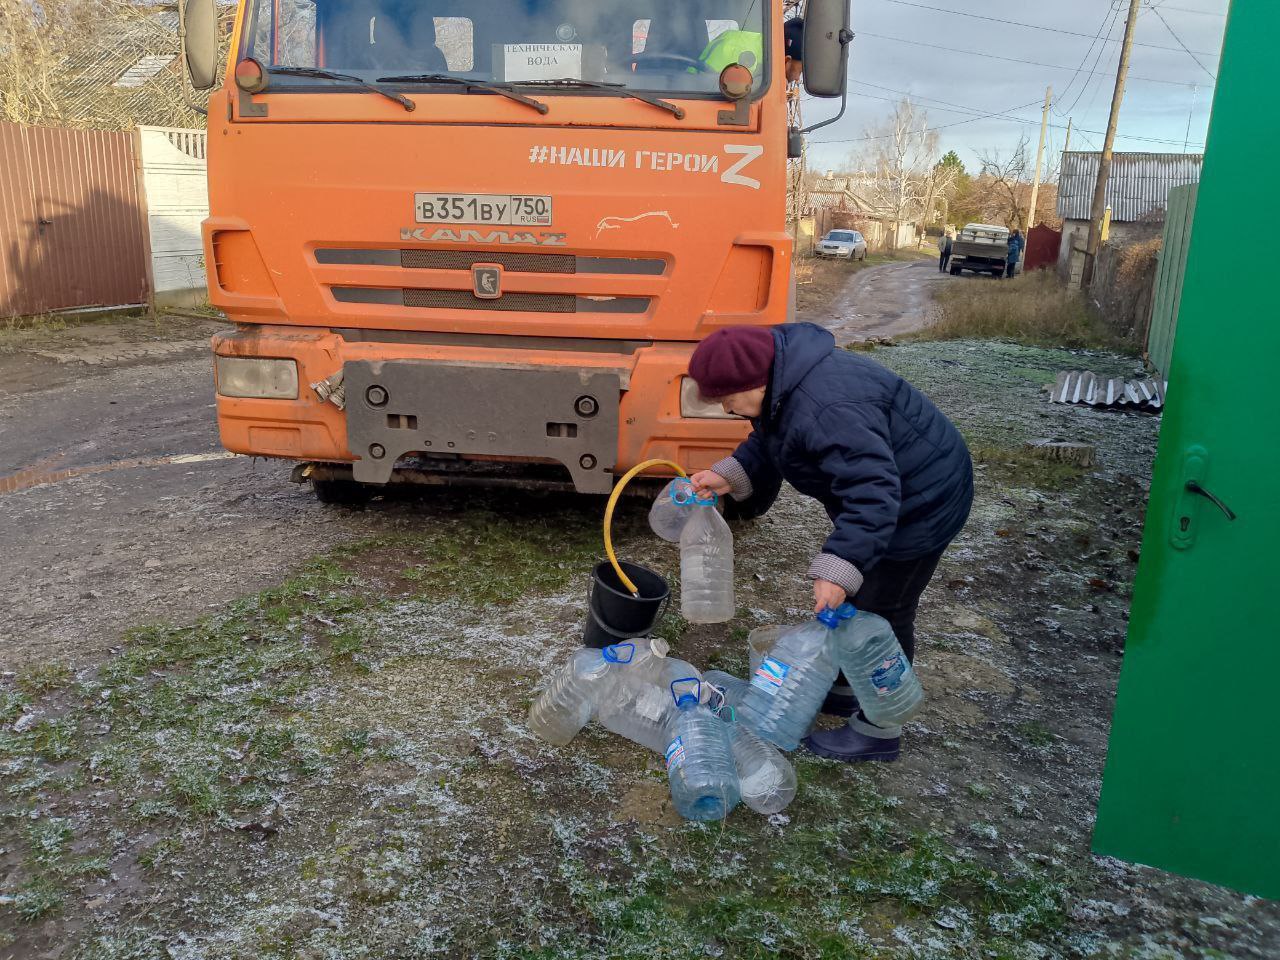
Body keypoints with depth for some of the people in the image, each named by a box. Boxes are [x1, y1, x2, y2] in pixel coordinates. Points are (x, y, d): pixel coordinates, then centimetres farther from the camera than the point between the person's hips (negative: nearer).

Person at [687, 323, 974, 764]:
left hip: (921, 502, -10)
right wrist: (729, 475, -6)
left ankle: (877, 731, 19)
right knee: (849, 600, 21)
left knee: (880, 611, 1)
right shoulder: (784, 385, -3)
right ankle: (842, 687, 41)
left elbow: (873, 490, -40)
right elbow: (766, 442, 11)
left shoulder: (826, 407, -37)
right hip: (885, 491, 10)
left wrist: (839, 568, -43)